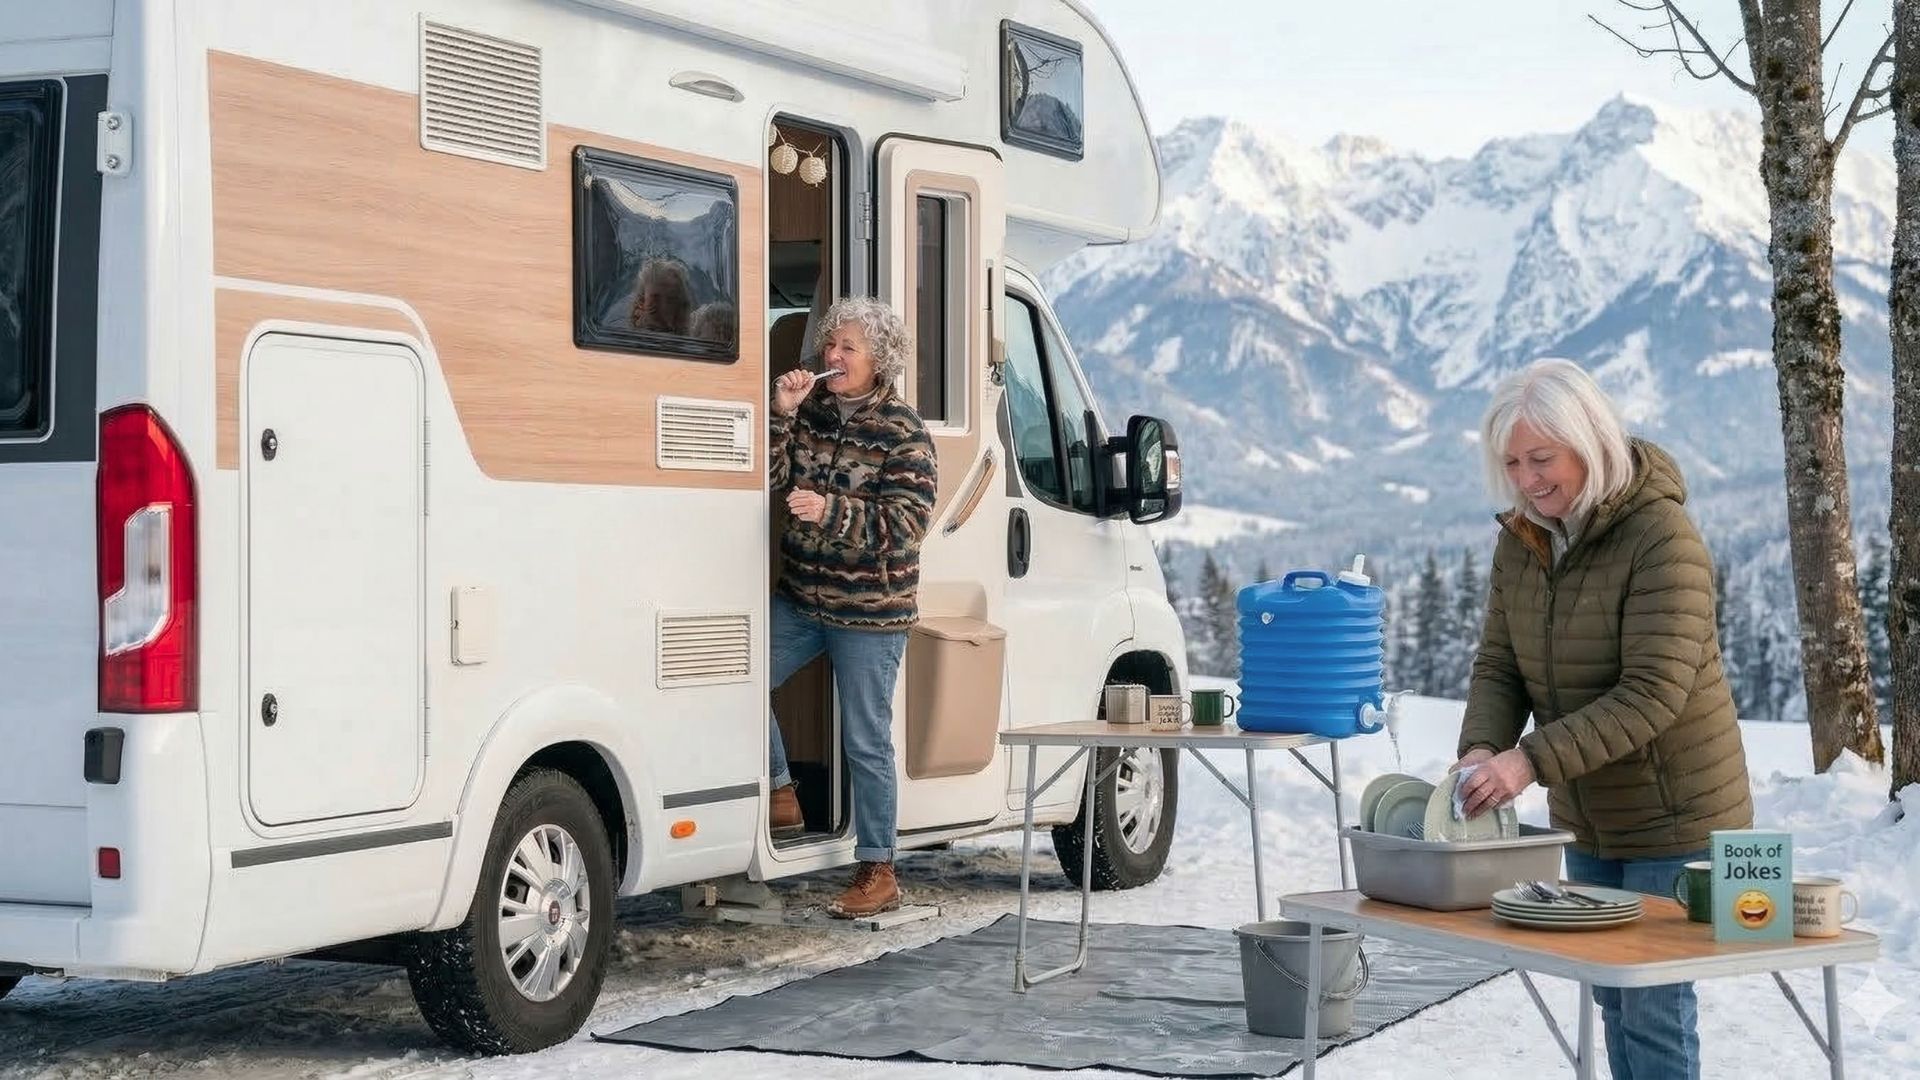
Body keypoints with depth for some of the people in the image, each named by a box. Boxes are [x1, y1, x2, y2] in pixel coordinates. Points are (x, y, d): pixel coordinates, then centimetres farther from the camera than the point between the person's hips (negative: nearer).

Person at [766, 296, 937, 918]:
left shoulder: (902, 433, -12)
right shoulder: (813, 409, 6)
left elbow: (908, 523, -18)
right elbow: (774, 480, 3)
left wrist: (829, 511, -29)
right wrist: (783, 416, -12)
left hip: (869, 611, -6)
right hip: (801, 597, 6)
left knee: (866, 742, -1)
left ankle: (878, 872, 9)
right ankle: (780, 795, 13)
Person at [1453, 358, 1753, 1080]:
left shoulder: (1662, 536, -22)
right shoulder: (1520, 537, 0)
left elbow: (1654, 693, -28)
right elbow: (1499, 665, 1)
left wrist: (1533, 760, -34)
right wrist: (1482, 751, -20)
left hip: (1675, 817, -7)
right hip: (1587, 821, 7)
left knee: (1653, 1005, -5)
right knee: (1612, 999, 15)